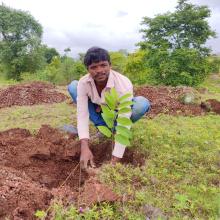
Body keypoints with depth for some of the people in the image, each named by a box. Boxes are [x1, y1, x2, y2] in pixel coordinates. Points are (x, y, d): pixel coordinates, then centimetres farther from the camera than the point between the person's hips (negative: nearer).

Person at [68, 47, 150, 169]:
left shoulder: (124, 85, -36)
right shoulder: (83, 83, -26)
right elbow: (82, 114, -29)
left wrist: (115, 160, -40)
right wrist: (85, 148, -41)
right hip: (99, 113, 3)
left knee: (142, 103, -34)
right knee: (73, 86, -18)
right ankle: (103, 127, -10)